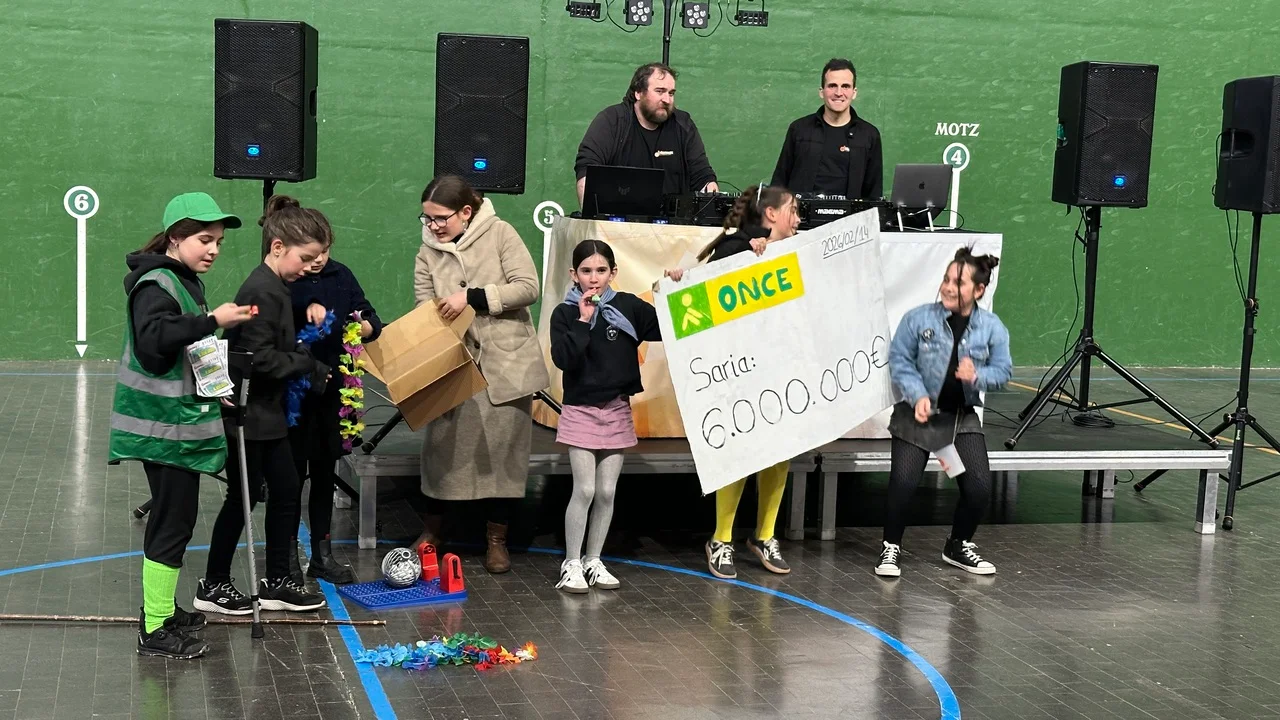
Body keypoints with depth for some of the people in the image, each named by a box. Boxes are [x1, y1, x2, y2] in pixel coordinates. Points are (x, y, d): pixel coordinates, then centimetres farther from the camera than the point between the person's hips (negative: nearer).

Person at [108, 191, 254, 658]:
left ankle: (162, 607, 30)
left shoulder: (186, 282, 15)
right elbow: (153, 336, -33)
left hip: (181, 419, 10)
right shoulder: (156, 283, -15)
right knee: (174, 520, -8)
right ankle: (154, 630, -3)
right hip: (163, 426, -10)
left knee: (173, 516, 17)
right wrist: (212, 321, -33)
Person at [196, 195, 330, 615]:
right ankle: (213, 586, 17)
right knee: (244, 497, 2)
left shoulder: (276, 288, 10)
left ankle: (277, 583, 23)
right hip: (249, 414, -10)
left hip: (269, 412, 10)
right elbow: (261, 359, -26)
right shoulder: (262, 292, -21)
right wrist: (308, 363, -16)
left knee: (285, 489, 13)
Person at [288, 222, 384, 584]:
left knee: (324, 473, 14)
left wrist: (368, 326, -16)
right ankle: (287, 557, 17)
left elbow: (370, 316, 5)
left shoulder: (341, 276, 5)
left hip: (331, 389, 5)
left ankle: (322, 555, 24)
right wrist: (306, 307, -40)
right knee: (292, 474, 4)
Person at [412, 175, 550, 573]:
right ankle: (430, 532, 21)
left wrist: (472, 297, -18)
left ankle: (496, 540, 17)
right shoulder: (427, 254, 5)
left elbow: (528, 287, -11)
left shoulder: (499, 233, -4)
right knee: (442, 447, 3)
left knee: (503, 450, 3)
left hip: (505, 363, -2)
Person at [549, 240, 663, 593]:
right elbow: (563, 359, -17)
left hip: (617, 411, 3)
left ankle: (594, 561, 20)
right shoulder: (565, 313, -5)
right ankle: (571, 564, 6)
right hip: (580, 411, -2)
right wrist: (583, 321, -20)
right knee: (584, 490, -6)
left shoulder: (628, 306, 0)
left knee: (607, 492, 7)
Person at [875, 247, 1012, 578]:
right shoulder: (918, 318, -10)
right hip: (918, 414, -2)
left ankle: (959, 546, 22)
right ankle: (891, 547, 9)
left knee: (979, 486, -4)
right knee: (903, 482, -14)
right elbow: (899, 361, -8)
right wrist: (918, 395, -20)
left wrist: (978, 376, -24)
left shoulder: (992, 327, -4)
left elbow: (1003, 370, -2)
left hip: (963, 416, 2)